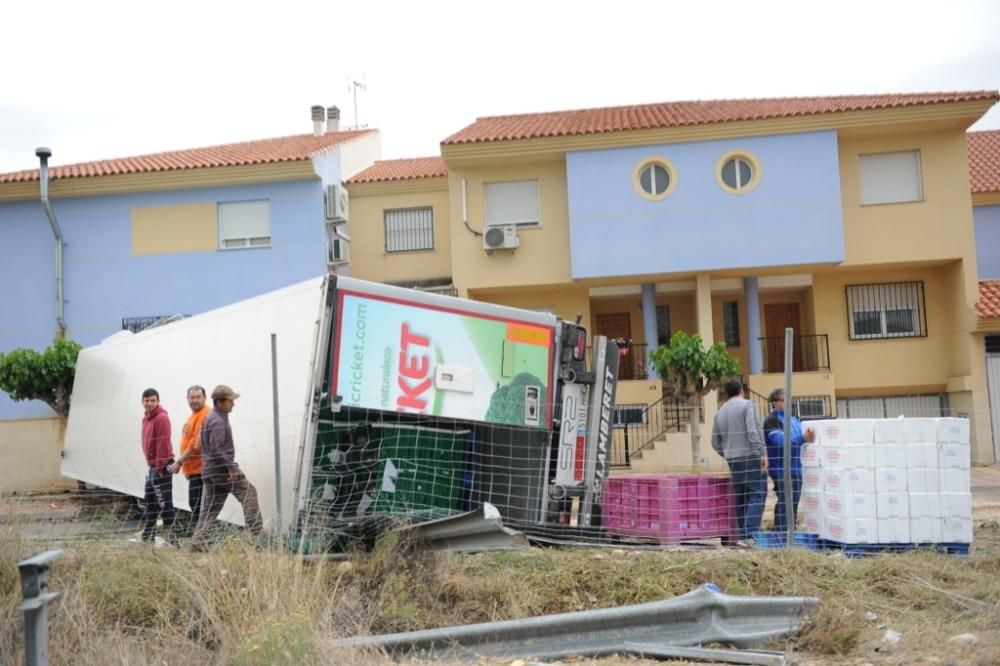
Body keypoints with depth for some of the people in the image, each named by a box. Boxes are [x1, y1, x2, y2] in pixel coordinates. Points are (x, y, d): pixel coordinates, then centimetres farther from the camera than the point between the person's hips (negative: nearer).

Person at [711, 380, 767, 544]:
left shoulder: (720, 412, 14)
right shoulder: (747, 405, -4)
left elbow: (715, 442, 15)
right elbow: (753, 431, -17)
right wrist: (763, 453, -17)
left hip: (733, 460, 6)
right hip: (751, 457, -6)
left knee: (740, 498, 11)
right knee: (757, 495, -6)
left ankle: (743, 535, 11)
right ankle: (749, 534, -17)